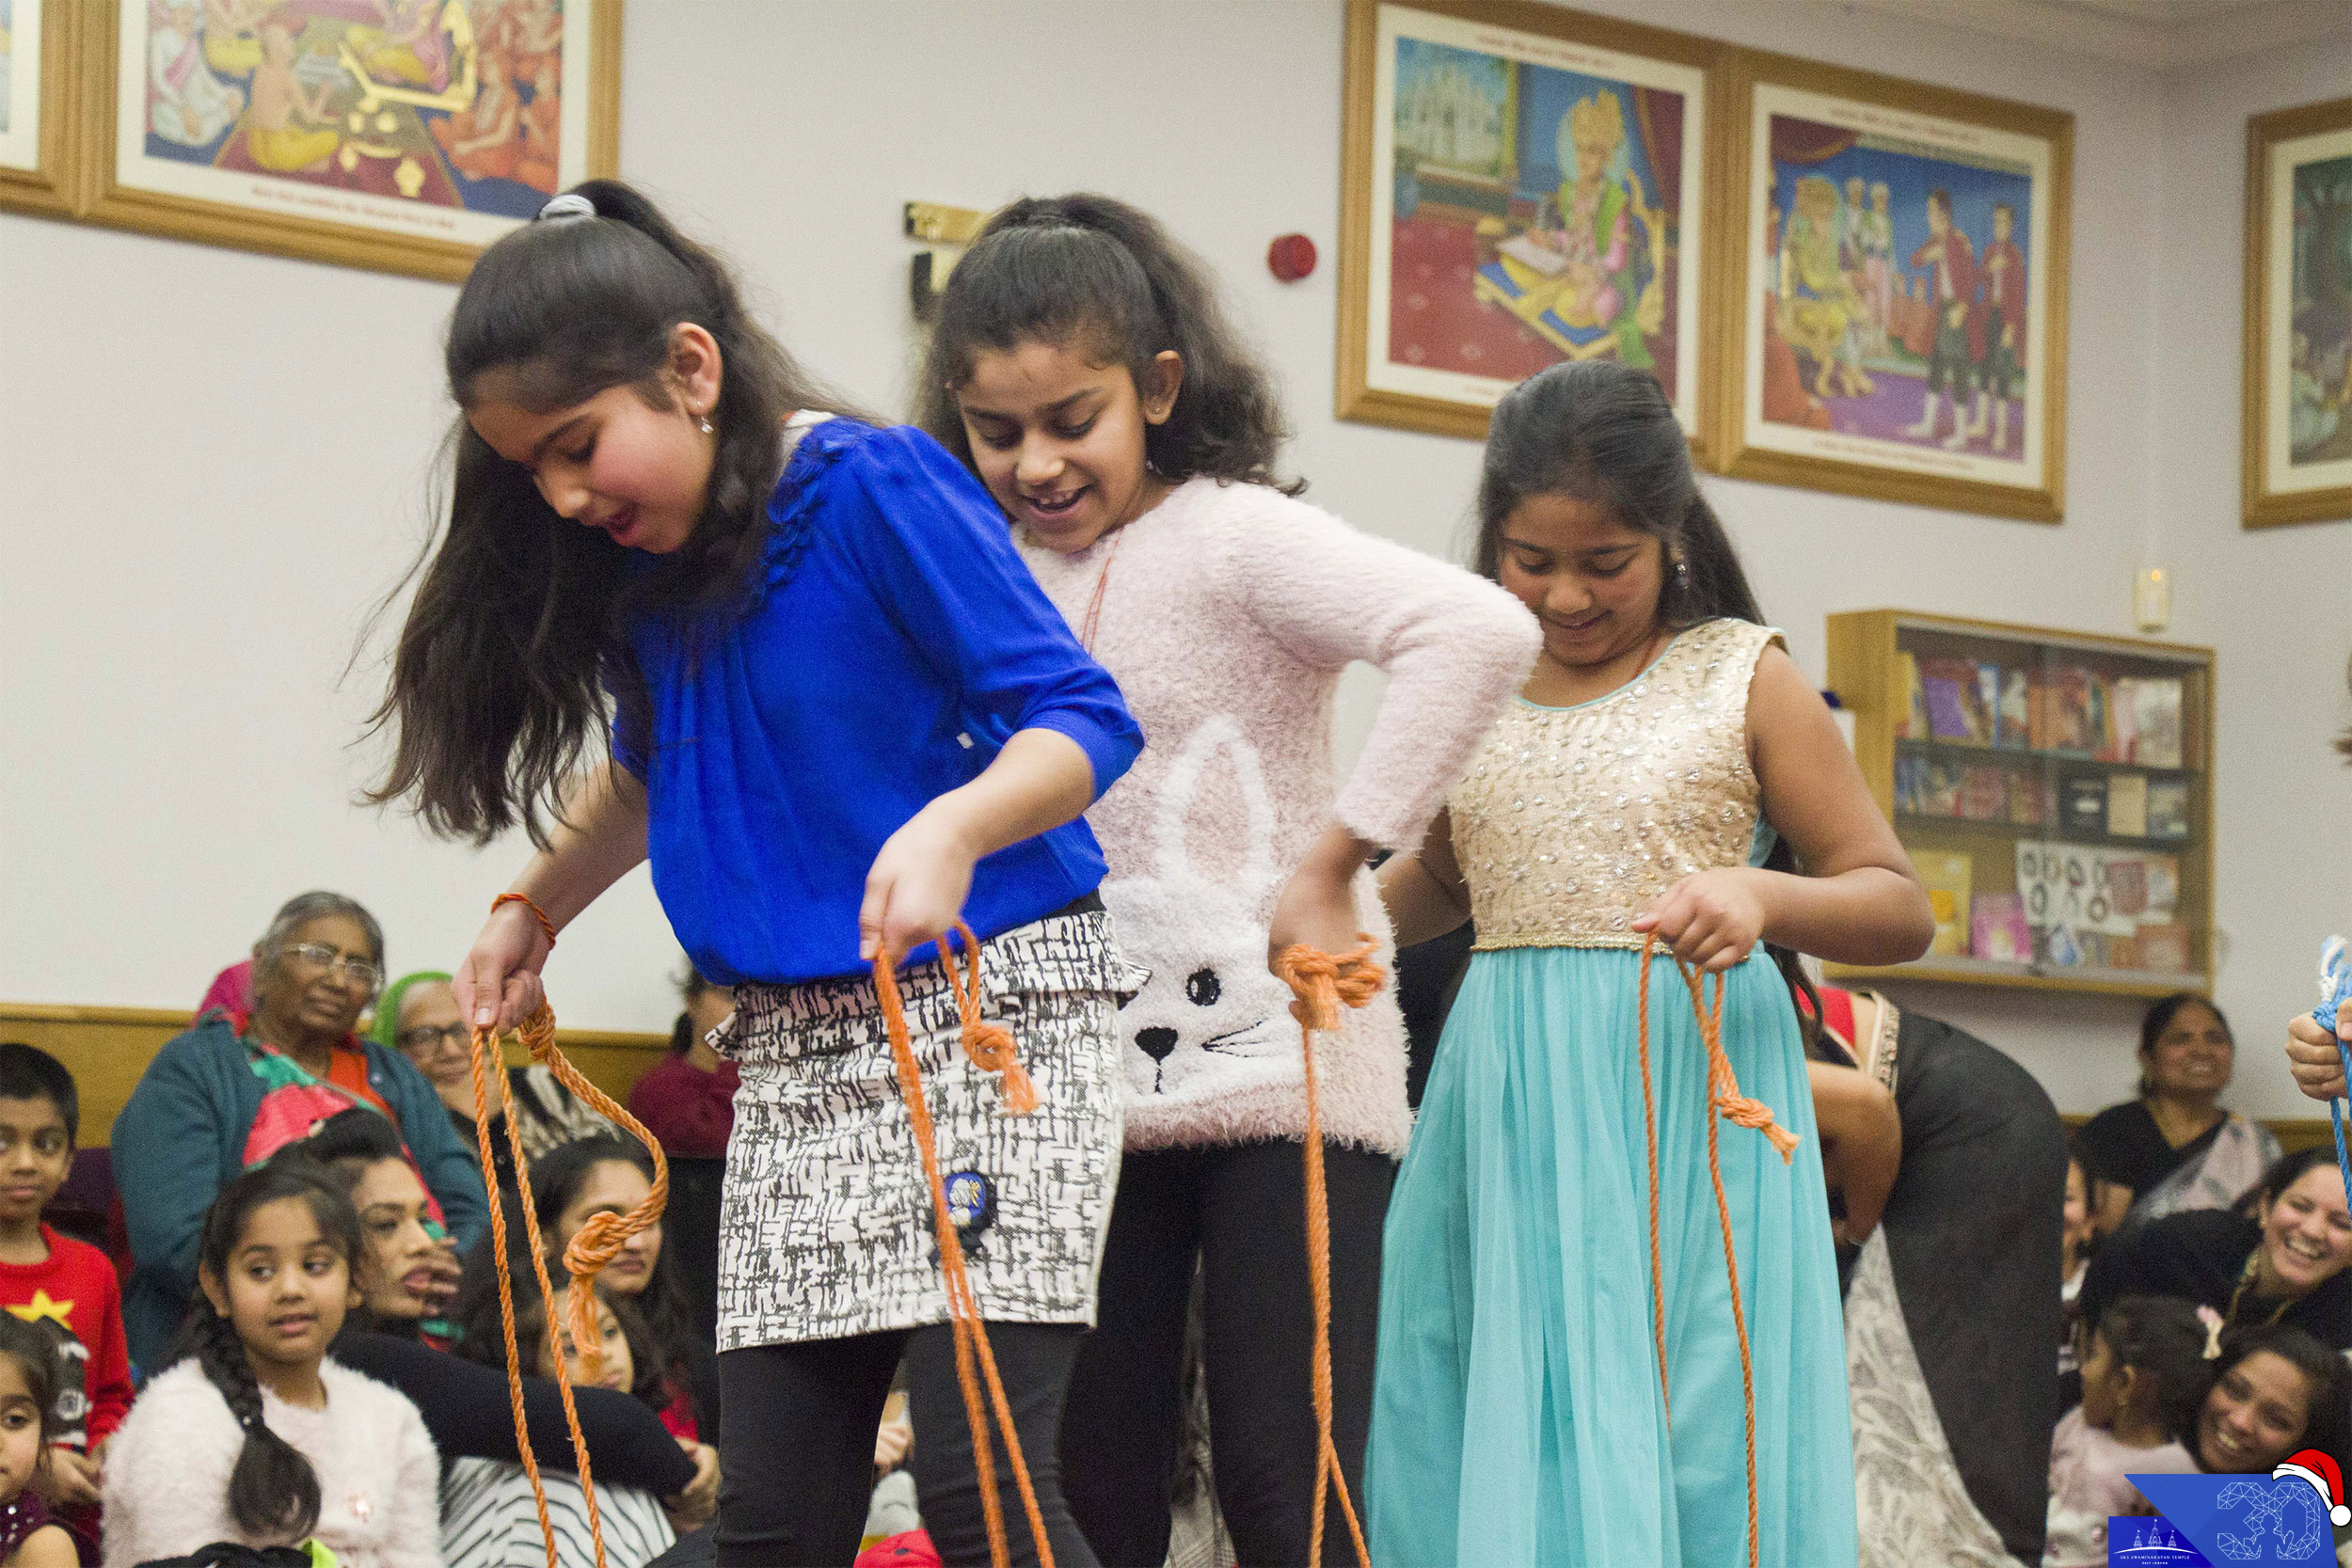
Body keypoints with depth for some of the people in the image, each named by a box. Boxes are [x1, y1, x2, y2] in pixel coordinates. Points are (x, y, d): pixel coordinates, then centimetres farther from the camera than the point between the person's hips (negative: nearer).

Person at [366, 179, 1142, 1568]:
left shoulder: (875, 491, -13)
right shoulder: (639, 562, 8)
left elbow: (1082, 718, -17)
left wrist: (949, 829, -34)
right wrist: (534, 912, 25)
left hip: (991, 1008, -7)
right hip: (796, 1051, 7)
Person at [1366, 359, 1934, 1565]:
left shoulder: (1739, 677, 1)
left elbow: (1899, 911, 0)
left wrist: (1764, 896, -19)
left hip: (1688, 1095, -4)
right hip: (1508, 1102, 4)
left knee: (1687, 1448, -7)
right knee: (1489, 1445, 2)